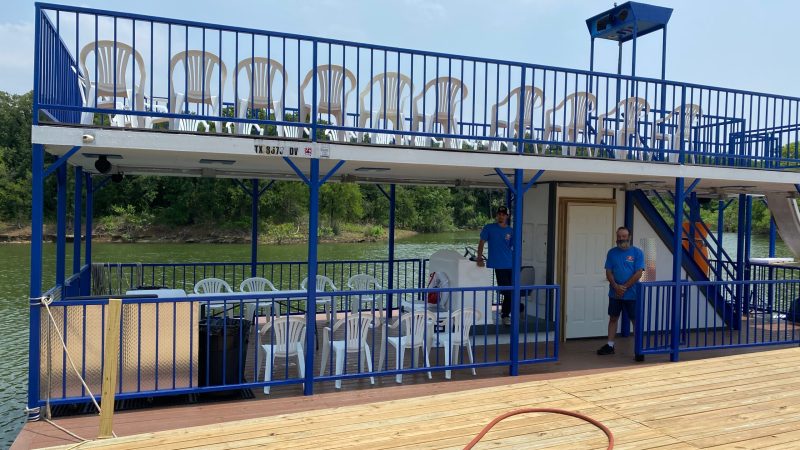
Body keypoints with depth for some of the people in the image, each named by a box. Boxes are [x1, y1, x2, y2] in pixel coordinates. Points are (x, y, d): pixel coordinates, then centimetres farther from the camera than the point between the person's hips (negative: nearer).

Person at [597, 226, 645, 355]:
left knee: (636, 320, 2)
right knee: (613, 318, 10)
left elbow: (638, 273, -10)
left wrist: (624, 287, -13)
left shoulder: (637, 252, -4)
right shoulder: (612, 252, 5)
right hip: (614, 293, 3)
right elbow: (608, 272, 2)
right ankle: (610, 346, 18)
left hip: (632, 294, -3)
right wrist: (616, 286, -13)